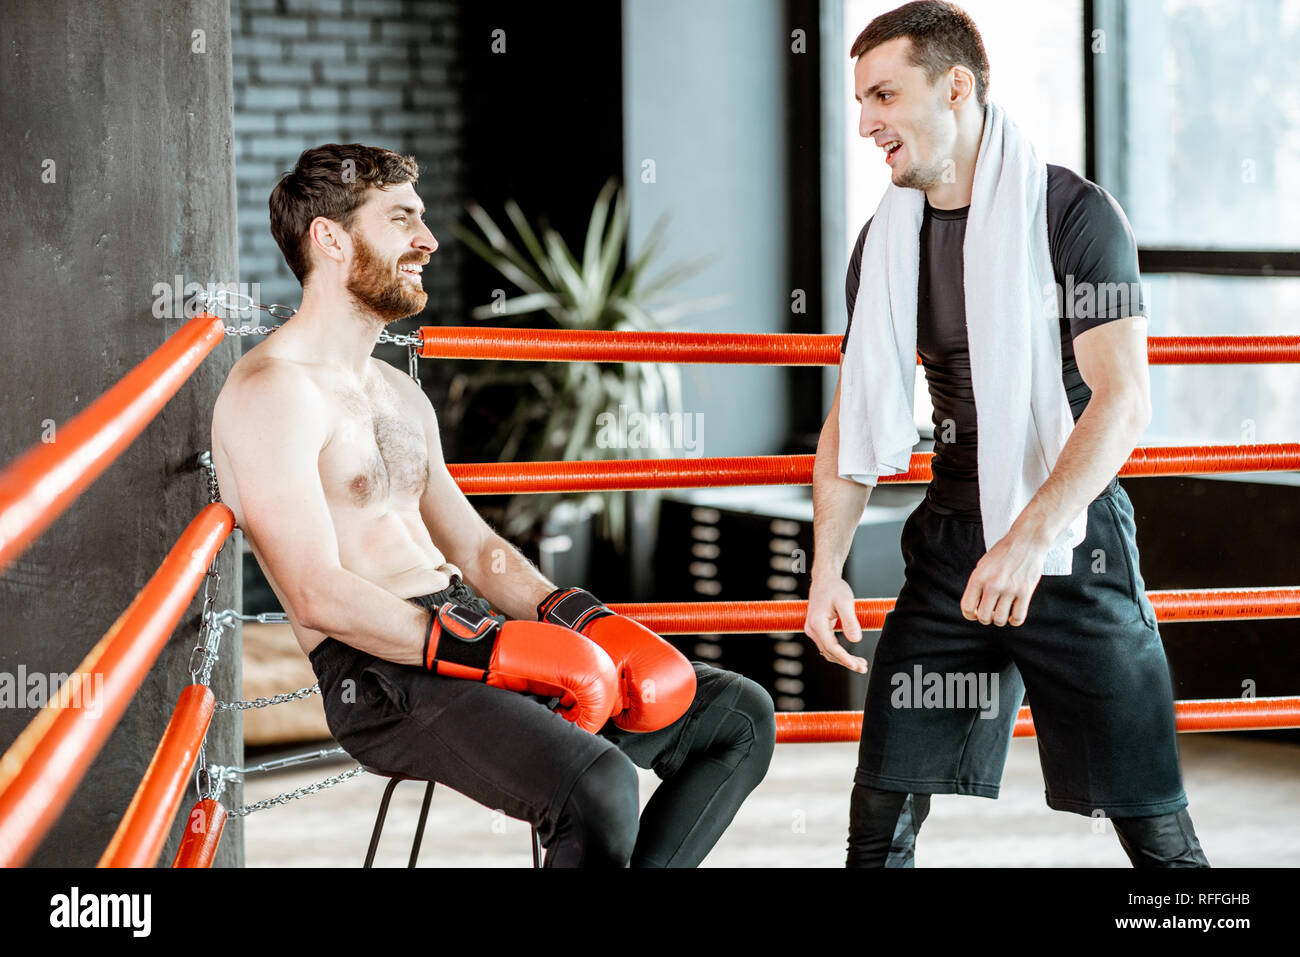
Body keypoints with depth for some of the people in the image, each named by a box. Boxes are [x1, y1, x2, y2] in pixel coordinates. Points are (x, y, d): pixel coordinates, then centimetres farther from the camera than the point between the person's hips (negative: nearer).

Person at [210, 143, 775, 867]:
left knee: (740, 719, 3)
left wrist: (587, 620, 5)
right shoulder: (272, 392, -8)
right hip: (385, 673, -9)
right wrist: (502, 652, -23)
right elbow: (320, 595, -17)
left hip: (485, 632, 9)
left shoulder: (400, 393, 23)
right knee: (600, 788, -33)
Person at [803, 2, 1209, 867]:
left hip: (1073, 537, -5)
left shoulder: (1075, 214, -8)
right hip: (952, 538, 5)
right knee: (885, 803, 1)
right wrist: (828, 567, -1)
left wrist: (1032, 537, -29)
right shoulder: (886, 243, 9)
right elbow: (854, 419, 12)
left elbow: (1123, 400, -17)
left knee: (1149, 817, -2)